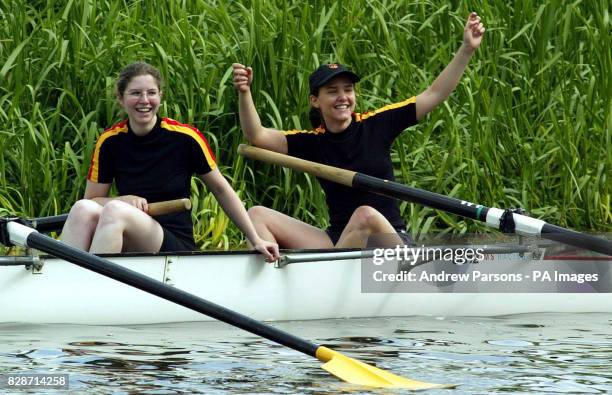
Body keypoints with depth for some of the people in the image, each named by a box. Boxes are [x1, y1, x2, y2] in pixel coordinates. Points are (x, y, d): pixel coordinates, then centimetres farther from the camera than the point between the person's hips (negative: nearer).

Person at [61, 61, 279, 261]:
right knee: (83, 209, -29)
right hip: (128, 250, 3)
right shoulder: (110, 142, 4)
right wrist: (126, 200, -13)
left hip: (178, 249, -3)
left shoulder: (184, 138, -3)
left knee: (114, 211, -33)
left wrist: (255, 240, 4)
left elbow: (221, 189, 7)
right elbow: (91, 200, 8)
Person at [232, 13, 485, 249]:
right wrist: (244, 94, -20)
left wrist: (467, 50, -5)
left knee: (366, 215, -39)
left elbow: (434, 94, 1)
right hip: (337, 240, 3)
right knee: (258, 215, -10)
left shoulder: (375, 126, 0)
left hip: (388, 240, -3)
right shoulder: (314, 143, 5)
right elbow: (257, 136, -5)